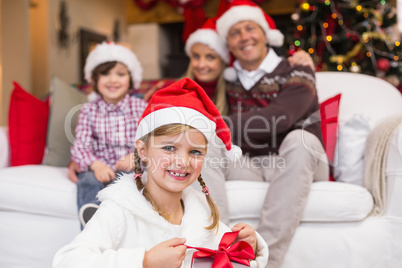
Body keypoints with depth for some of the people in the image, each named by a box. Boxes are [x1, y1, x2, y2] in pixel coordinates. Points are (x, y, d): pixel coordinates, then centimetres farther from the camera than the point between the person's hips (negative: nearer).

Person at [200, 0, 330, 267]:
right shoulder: (230, 84, 13)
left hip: (295, 167, -2)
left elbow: (277, 119, -18)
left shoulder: (296, 73, 1)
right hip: (247, 167, 3)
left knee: (300, 139, -33)